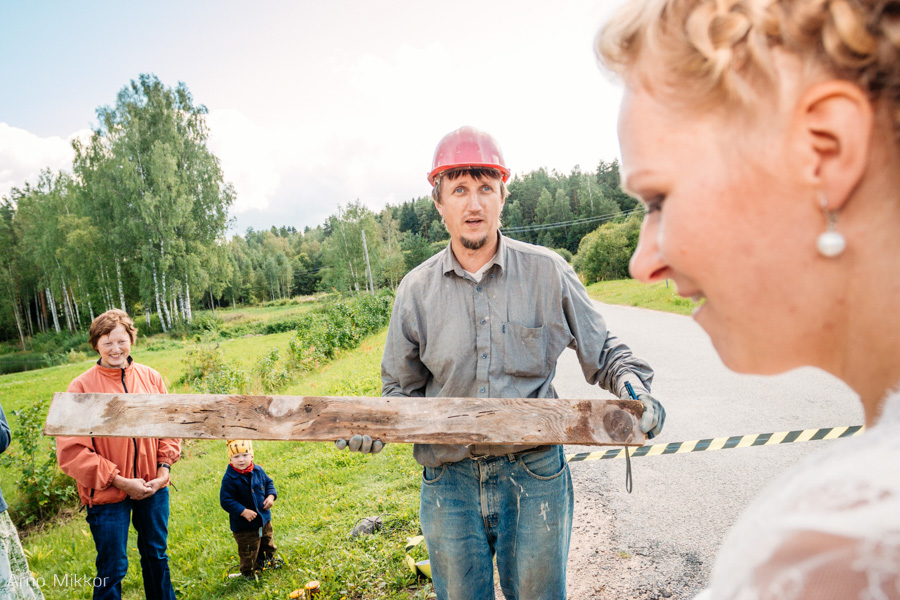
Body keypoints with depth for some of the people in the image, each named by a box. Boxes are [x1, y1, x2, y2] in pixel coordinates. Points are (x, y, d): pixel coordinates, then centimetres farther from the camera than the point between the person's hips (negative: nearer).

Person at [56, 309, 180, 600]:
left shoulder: (151, 377, -1)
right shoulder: (81, 387, -12)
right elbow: (70, 450, -12)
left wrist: (164, 468, -6)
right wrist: (119, 481, -14)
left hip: (154, 488, 4)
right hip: (108, 494, -3)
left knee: (156, 555, 20)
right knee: (112, 569, 7)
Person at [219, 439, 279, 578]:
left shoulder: (258, 471, -5)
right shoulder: (229, 478, -22)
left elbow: (268, 483, 11)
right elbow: (225, 500, -22)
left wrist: (271, 496, -8)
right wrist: (243, 511, -27)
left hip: (264, 519, 6)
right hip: (244, 525, -5)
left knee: (268, 544, 24)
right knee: (249, 551, 7)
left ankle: (269, 562, 49)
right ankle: (248, 573, 32)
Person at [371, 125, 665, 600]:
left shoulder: (547, 271, -4)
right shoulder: (416, 289, 0)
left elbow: (604, 352, 6)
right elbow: (401, 386, 10)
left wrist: (634, 388, -13)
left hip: (534, 476, -1)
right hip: (449, 481, 1)